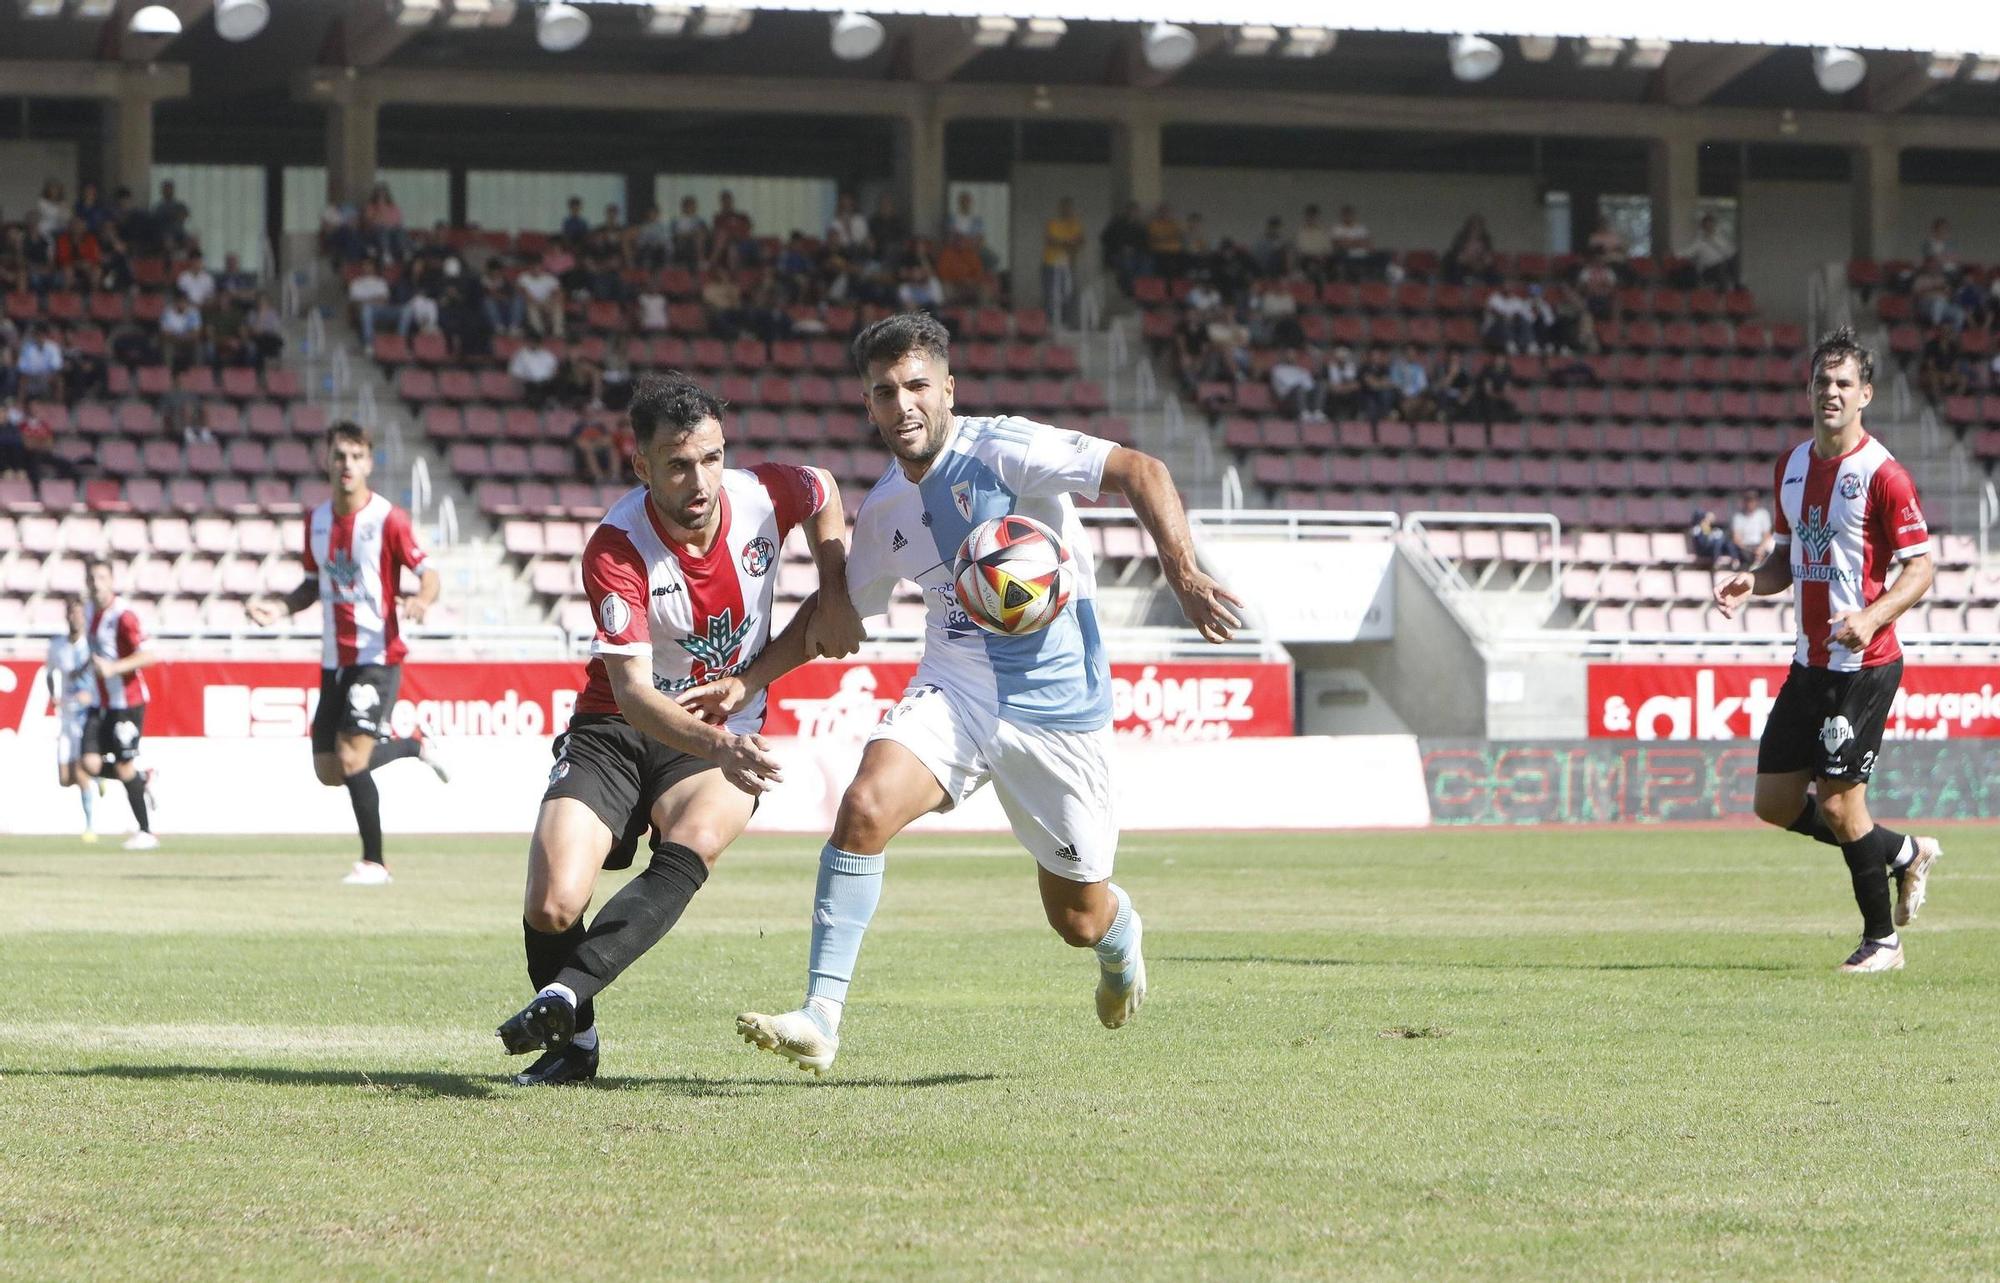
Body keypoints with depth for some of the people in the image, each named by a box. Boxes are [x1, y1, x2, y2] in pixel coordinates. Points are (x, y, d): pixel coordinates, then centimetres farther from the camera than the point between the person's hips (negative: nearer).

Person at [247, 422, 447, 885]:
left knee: (351, 758, -17)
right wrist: (281, 608, 2)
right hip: (334, 658, 7)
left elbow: (428, 574, -10)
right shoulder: (316, 519, 8)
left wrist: (421, 600, -32)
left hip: (378, 656, -7)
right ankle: (415, 746, 33)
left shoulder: (388, 519, -11)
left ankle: (374, 863, -3)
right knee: (329, 771, 8)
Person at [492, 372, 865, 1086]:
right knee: (551, 907, -17)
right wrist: (716, 743, -48)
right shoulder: (616, 551, -24)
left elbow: (824, 495, 15)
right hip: (617, 730, -2)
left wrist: (835, 598, 6)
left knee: (692, 847, -32)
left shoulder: (763, 496, -13)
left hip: (728, 736, 2)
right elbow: (632, 691, -32)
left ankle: (565, 995, -38)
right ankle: (574, 1043, 11)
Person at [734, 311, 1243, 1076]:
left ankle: (1122, 939, 49)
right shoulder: (882, 511, 6)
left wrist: (1184, 576, -30)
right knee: (866, 805, -26)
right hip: (954, 691, 4)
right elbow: (839, 610, 23)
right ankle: (820, 1019, -25)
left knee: (1079, 918, 8)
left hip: (1057, 703, -4)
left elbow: (1139, 472, -19)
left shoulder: (1002, 452, -13)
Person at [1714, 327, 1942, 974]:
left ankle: (1882, 939, 10)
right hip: (1810, 663, 8)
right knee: (1775, 802, 8)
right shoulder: (1792, 465, 10)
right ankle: (1905, 853, 28)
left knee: (1838, 805, -8)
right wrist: (1752, 582, -1)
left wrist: (1872, 617, -27)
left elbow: (1921, 567, -12)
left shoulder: (1882, 473, -13)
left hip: (1865, 665, -8)